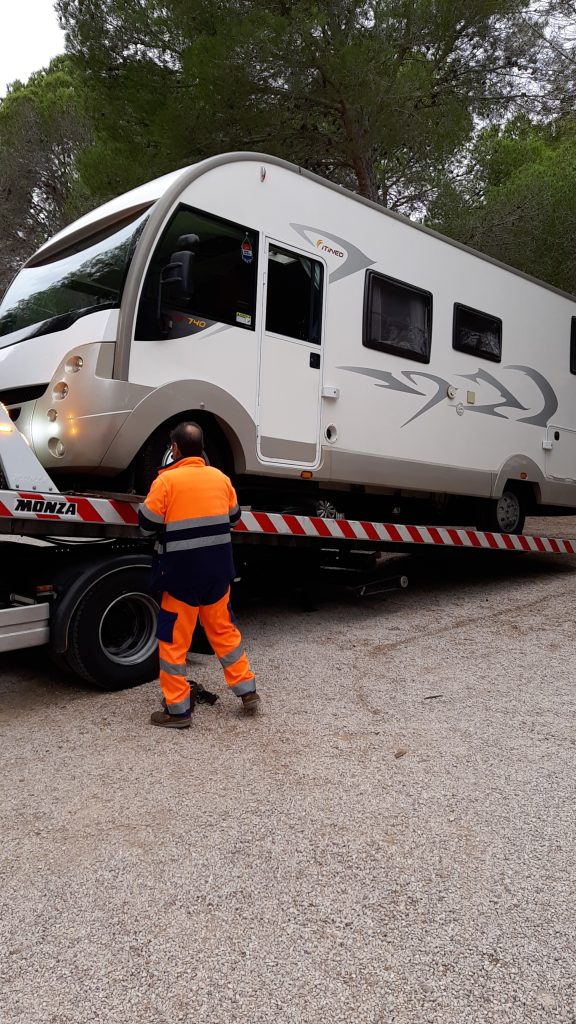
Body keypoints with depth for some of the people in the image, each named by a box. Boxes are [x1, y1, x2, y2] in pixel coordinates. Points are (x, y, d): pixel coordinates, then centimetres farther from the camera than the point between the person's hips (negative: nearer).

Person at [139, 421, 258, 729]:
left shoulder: (167, 480, -13)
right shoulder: (220, 478, 3)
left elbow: (147, 526, -11)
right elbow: (232, 517, 15)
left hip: (182, 572, -5)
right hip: (217, 570, 5)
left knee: (173, 640, 6)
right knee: (223, 629, 20)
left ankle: (177, 709, 13)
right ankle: (247, 690, 27)